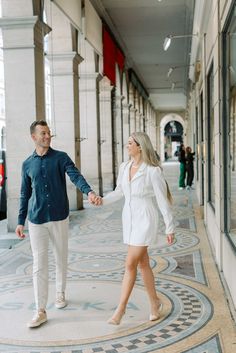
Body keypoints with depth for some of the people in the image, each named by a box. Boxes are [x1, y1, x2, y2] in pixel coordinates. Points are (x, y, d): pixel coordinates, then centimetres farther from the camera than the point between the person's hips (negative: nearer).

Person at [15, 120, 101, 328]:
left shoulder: (61, 158, -1)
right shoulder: (27, 164, 5)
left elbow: (75, 176, -18)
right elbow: (25, 195, 11)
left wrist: (89, 191, -38)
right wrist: (20, 222, 9)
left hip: (59, 217, -1)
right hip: (36, 221, 1)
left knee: (61, 259, 13)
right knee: (39, 265, -1)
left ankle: (60, 293, 37)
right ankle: (41, 311, 4)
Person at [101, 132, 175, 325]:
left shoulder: (153, 171, -16)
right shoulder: (124, 167, 4)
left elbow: (163, 200, -11)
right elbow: (119, 192, 16)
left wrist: (170, 228, -8)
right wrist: (101, 200, -2)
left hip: (146, 220, -7)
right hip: (129, 219, 7)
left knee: (130, 265, -9)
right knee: (143, 264, 13)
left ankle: (121, 308, 2)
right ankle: (155, 302, 29)